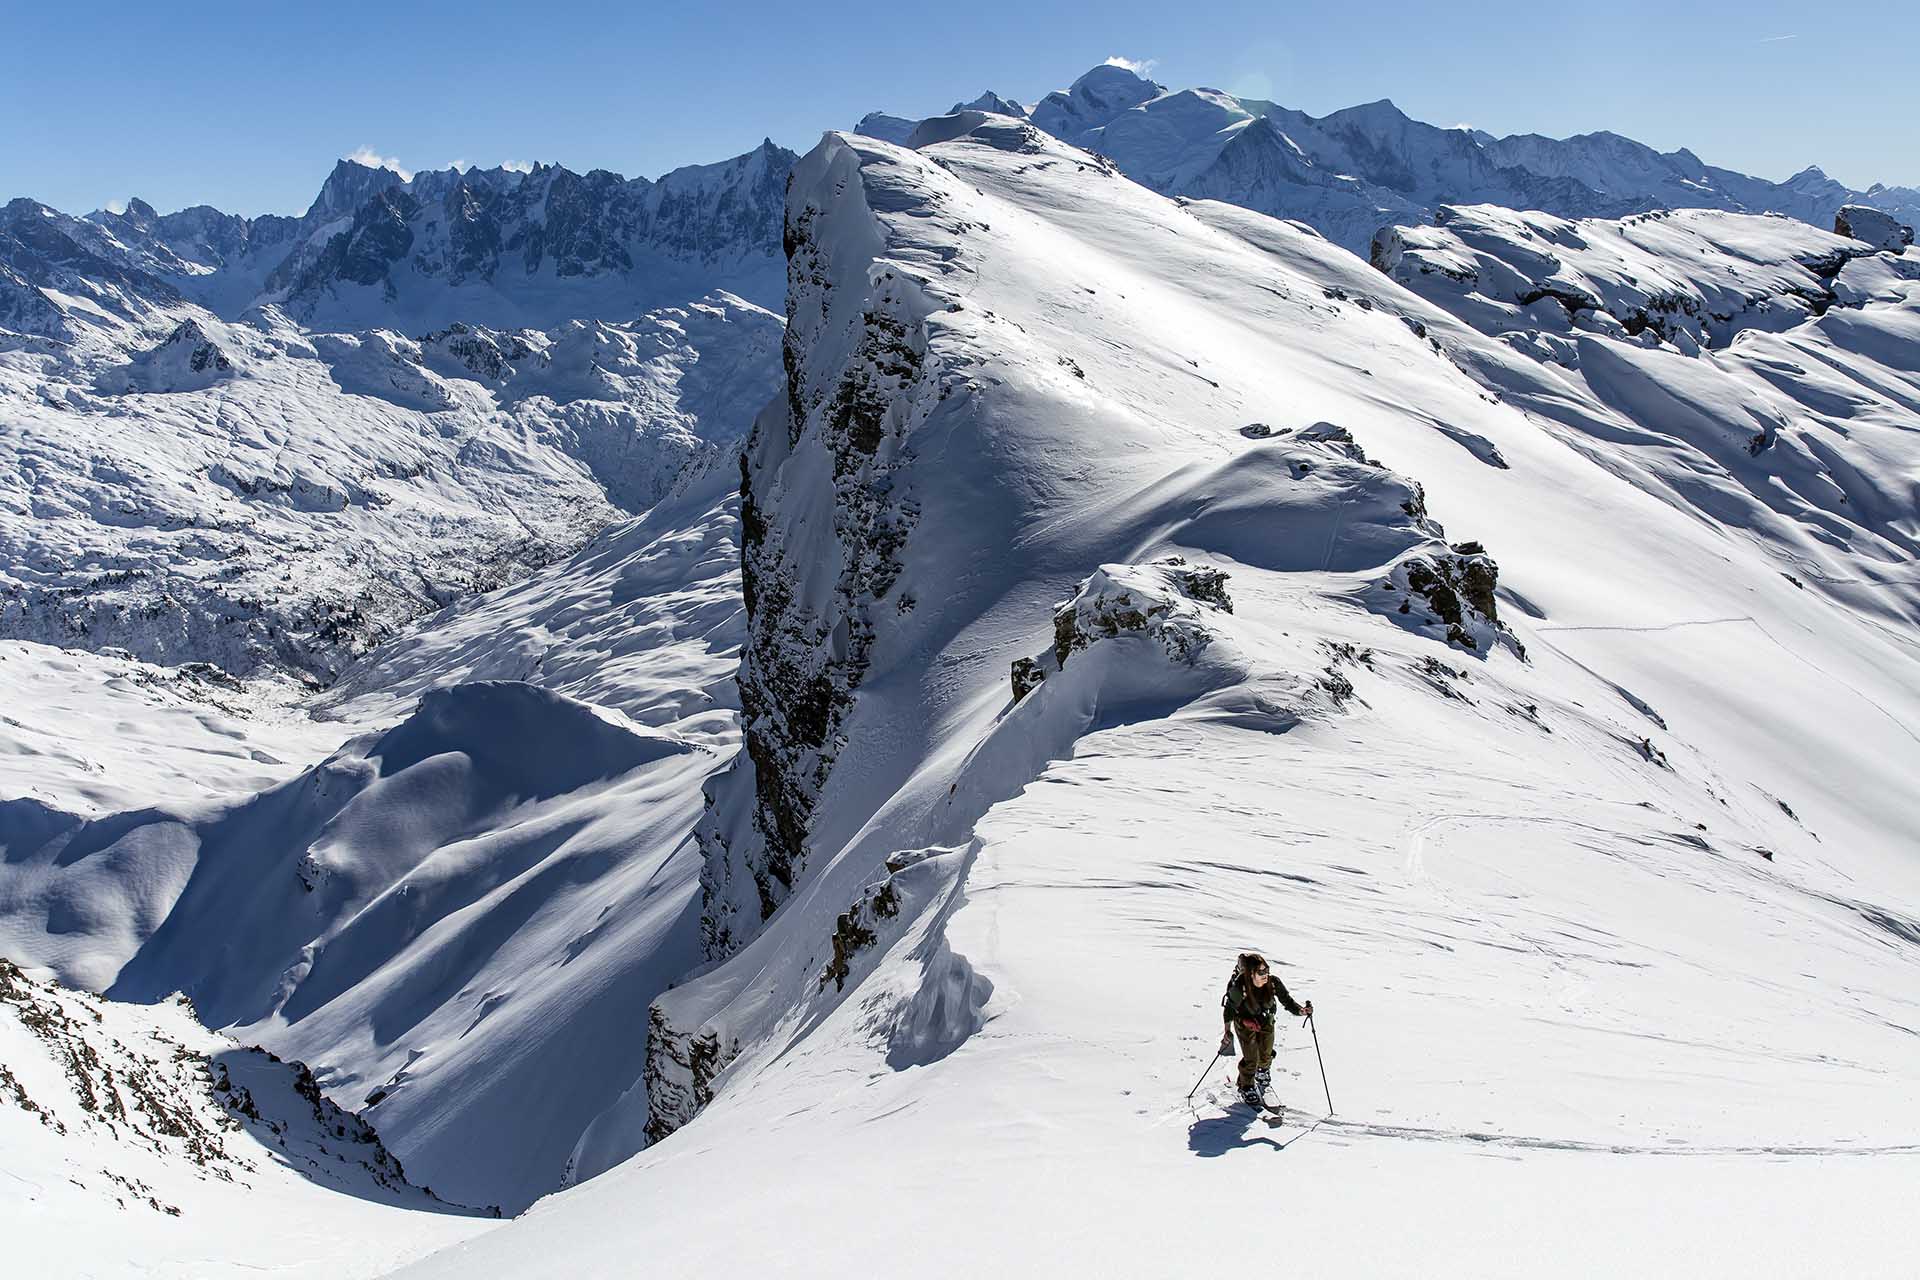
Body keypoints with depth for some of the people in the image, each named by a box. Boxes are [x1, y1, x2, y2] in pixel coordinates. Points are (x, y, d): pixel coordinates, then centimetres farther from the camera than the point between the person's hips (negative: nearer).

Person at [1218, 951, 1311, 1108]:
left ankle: (1263, 1073, 51)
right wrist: (1227, 1031, -12)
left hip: (1266, 1020, 3)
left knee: (1266, 1055, 14)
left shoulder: (1274, 982, -29)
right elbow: (1229, 1007, -17)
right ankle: (1247, 1088, 24)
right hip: (1245, 1022, -3)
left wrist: (1301, 1010, -37)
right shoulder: (1239, 987, -35)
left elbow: (1288, 1001, -18)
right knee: (1251, 1058, -5)